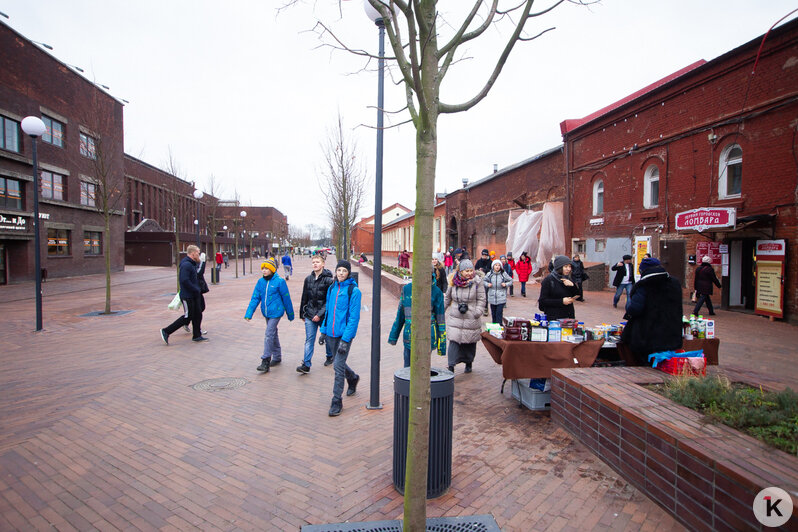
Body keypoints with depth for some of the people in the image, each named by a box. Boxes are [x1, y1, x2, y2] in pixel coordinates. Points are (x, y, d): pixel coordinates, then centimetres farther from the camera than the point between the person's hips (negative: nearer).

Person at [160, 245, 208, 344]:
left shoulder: (193, 264, 12)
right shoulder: (186, 265, -19)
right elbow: (184, 280, -27)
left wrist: (198, 289, 9)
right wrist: (196, 290, -21)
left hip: (194, 295, 9)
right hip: (187, 296, -9)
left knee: (198, 315, 11)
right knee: (187, 317, -3)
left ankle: (197, 336, 21)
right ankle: (166, 331, 8)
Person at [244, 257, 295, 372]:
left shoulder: (279, 281, -11)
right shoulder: (260, 282, 3)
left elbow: (286, 298, -5)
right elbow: (255, 298, 3)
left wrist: (290, 314, 2)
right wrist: (248, 313, -7)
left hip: (275, 312, -6)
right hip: (266, 313, 6)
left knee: (269, 335, -11)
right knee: (273, 334, 18)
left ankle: (266, 362, -5)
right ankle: (277, 357, 34)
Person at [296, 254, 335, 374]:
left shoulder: (328, 280, -11)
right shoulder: (308, 279, 5)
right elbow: (304, 298, 14)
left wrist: (320, 314, -18)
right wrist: (302, 313, 17)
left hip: (324, 315, -3)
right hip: (309, 314, 3)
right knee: (309, 340, -2)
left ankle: (330, 357, 37)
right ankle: (306, 365, -3)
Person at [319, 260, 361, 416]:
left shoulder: (354, 290, -12)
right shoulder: (332, 288, 8)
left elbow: (354, 317, -15)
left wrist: (345, 340, -19)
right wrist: (324, 331, 12)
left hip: (345, 333, -6)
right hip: (332, 333, 6)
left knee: (338, 366, -8)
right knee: (338, 363, 19)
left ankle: (337, 402, 5)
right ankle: (353, 379, 49)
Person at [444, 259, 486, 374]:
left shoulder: (477, 282, -5)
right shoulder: (454, 281, 0)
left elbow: (481, 299, -3)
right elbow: (447, 298, 13)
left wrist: (478, 312, -14)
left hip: (471, 319, -1)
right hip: (455, 318, 1)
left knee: (470, 343, 12)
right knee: (454, 341, -8)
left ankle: (469, 363, 34)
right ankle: (451, 366, -5)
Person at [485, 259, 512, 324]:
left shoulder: (504, 274, -4)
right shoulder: (489, 274, 0)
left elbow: (511, 281, 7)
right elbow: (484, 280, 15)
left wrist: (506, 284, -11)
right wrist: (487, 284, -5)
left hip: (501, 297, -2)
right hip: (492, 297, 2)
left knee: (499, 313, -8)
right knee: (493, 313, 12)